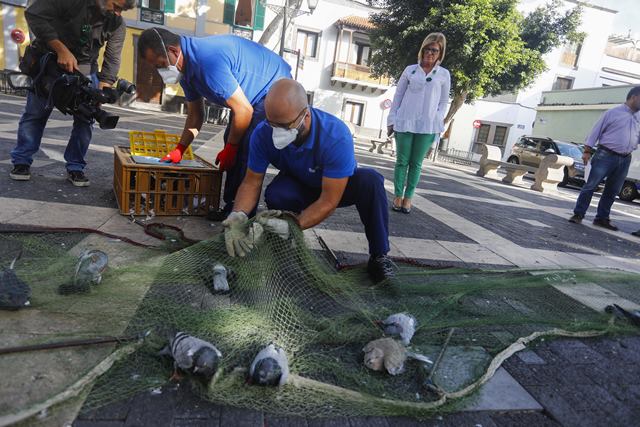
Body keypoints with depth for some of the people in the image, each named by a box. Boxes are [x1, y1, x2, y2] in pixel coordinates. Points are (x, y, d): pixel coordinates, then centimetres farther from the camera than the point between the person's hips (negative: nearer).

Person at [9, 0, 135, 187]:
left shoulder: (117, 25, -10)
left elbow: (112, 60, -7)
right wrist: (62, 50, -29)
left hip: (85, 68, 3)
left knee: (85, 117, -5)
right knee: (35, 112, 2)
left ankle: (75, 168, 7)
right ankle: (21, 162, 16)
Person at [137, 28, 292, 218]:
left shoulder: (208, 61, -32)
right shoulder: (186, 67, 1)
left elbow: (244, 110, -28)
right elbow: (195, 115, 12)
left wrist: (229, 149, -15)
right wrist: (178, 150, 6)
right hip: (255, 94, 10)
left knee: (249, 150, -20)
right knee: (233, 141, 9)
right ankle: (231, 206, 16)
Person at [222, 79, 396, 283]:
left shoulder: (336, 136, -37)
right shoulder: (263, 133, -25)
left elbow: (329, 201, -34)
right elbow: (252, 182, -17)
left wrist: (292, 225, -44)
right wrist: (238, 215, -36)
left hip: (338, 187, -2)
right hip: (299, 188, 2)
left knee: (370, 180, -33)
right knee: (275, 194, -33)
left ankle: (378, 255, -15)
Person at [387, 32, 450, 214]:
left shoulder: (444, 74, 9)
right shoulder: (410, 70, 9)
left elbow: (443, 101, 12)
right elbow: (398, 96, 9)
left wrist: (437, 122, -1)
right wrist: (392, 120, 4)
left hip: (427, 126, 0)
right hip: (405, 123, 0)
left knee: (416, 163, 3)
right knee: (402, 161, 1)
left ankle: (408, 197, 9)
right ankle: (398, 196, 8)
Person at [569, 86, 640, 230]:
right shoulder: (613, 113, -1)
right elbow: (596, 131, -4)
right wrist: (587, 150, -9)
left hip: (625, 159, 6)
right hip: (606, 156, -6)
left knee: (612, 191, 9)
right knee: (590, 186, -6)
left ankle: (602, 218, 16)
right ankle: (578, 214, -1)